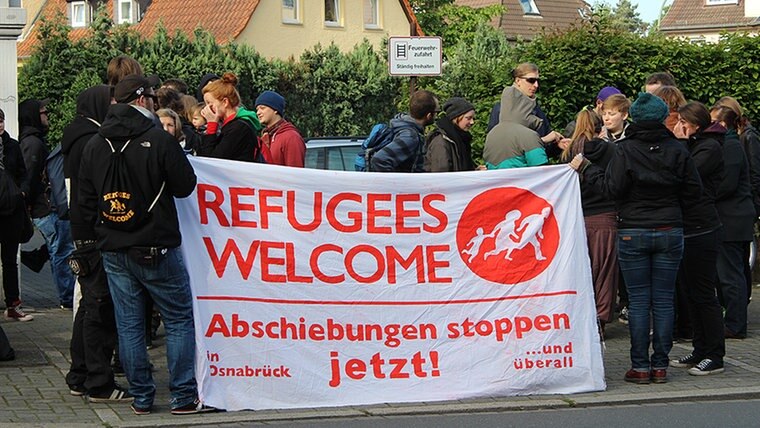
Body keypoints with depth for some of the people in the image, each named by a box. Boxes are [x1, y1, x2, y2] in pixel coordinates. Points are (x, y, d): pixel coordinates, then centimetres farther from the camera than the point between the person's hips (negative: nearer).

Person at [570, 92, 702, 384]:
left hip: (633, 233, -2)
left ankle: (640, 366, 2)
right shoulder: (677, 150, 0)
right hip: (670, 232, 2)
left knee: (638, 302, 2)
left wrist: (586, 169, 1)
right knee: (663, 300, 5)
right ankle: (660, 366, 7)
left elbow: (612, 188, -11)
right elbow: (694, 190, 2)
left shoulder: (625, 150, -8)